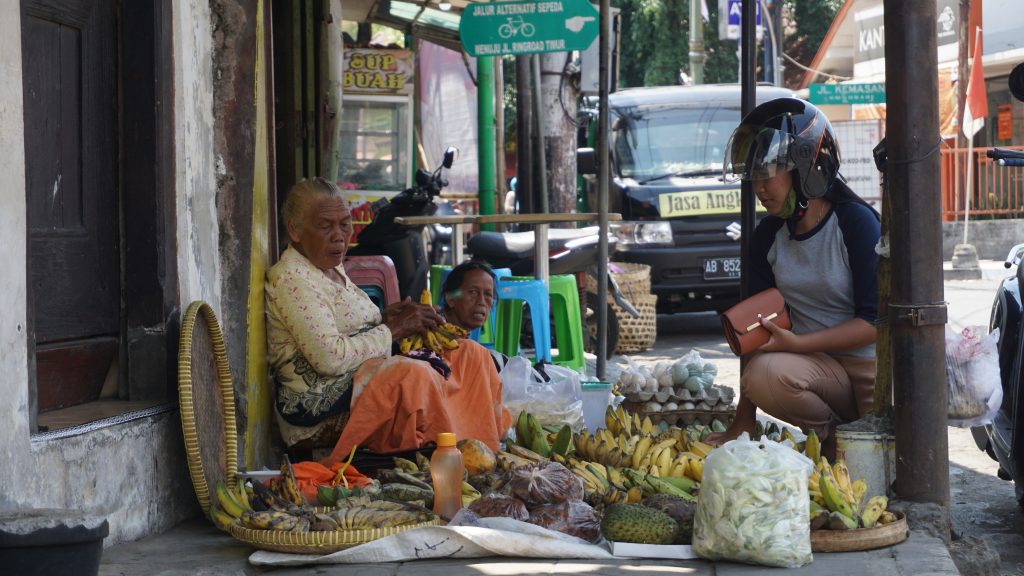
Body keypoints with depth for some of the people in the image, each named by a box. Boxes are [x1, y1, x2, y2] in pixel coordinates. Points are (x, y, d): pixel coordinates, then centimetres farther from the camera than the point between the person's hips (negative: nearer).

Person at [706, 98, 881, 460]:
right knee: (762, 374, -29)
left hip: (873, 365, -4)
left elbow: (875, 320, -16)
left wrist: (797, 343, -24)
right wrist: (743, 422, -1)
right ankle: (831, 433, -2)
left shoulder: (856, 222, -12)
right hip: (821, 369, 4)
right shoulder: (769, 236, 3)